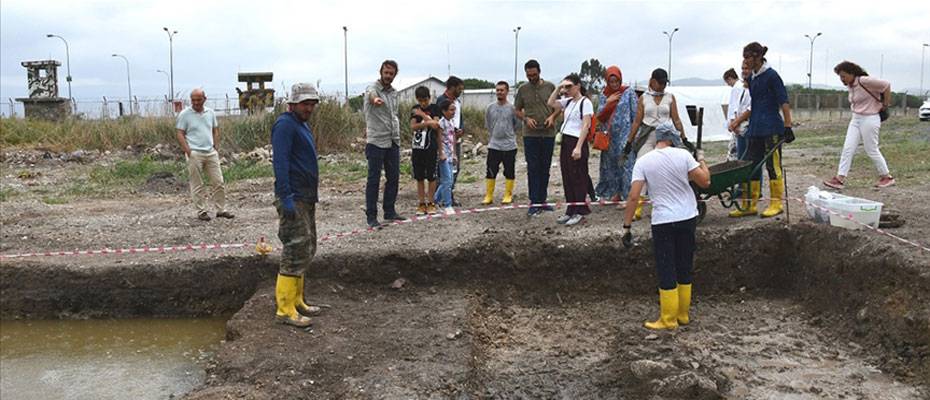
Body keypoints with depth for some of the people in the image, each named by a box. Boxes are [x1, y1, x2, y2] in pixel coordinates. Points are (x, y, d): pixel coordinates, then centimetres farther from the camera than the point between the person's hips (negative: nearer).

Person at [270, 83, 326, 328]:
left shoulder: (302, 125, 19)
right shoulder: (285, 124, -12)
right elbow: (280, 162, -20)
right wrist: (286, 198, -26)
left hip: (306, 197, 10)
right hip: (293, 197, -10)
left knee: (306, 249, 14)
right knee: (296, 250, -10)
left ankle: (296, 300, 23)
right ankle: (285, 309, -6)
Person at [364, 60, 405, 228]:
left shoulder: (393, 92, 14)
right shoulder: (373, 88, -10)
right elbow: (371, 94, -36)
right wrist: (375, 99, -60)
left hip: (393, 142, 7)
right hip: (376, 142, -7)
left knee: (393, 178, 11)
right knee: (374, 180, -2)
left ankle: (389, 211, 23)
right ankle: (371, 216, 4)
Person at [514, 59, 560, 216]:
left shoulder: (550, 87, 3)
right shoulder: (522, 89, 2)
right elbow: (517, 110, 8)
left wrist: (552, 116, -10)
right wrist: (526, 119, -11)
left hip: (548, 133, 1)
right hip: (530, 134, -1)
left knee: (545, 168, 10)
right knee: (533, 169, -3)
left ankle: (542, 200, 20)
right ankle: (534, 203, 0)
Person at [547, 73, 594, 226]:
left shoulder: (585, 102, -9)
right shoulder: (568, 102, 13)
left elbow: (586, 125, -14)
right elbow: (551, 103, 19)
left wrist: (578, 147, -20)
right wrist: (558, 88, 7)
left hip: (577, 142, -8)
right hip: (565, 141, 8)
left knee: (578, 178, -2)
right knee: (567, 179, 9)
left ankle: (579, 212, 5)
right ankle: (570, 211, 17)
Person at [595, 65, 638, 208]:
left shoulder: (629, 93, -1)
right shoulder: (604, 95, 9)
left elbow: (635, 114, -2)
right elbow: (600, 117, 4)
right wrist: (608, 102, -9)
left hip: (625, 134, -5)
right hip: (609, 136, 5)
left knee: (626, 163, -6)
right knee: (610, 164, 8)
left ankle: (627, 196, -2)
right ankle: (615, 193, 19)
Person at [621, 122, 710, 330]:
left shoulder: (643, 161, -7)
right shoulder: (683, 155, -5)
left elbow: (634, 196, -13)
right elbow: (705, 181, -4)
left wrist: (626, 225, -8)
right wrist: (701, 160, 14)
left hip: (663, 221, -3)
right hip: (688, 218, 3)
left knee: (666, 271, 5)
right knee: (685, 267, 15)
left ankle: (668, 319, 10)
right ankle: (683, 315, 27)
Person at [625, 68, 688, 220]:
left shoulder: (670, 97, 6)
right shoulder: (644, 98, 4)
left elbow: (676, 120, 8)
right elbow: (637, 121, 5)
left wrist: (684, 138, 4)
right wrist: (629, 141, 3)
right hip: (647, 136, -1)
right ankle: (638, 206, -10)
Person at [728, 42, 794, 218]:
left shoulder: (771, 75, -8)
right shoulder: (751, 78, 15)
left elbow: (784, 102, -11)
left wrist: (788, 126, -15)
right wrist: (737, 121, 17)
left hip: (772, 128, -8)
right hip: (755, 129, 8)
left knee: (773, 165, -2)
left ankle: (777, 204, 7)